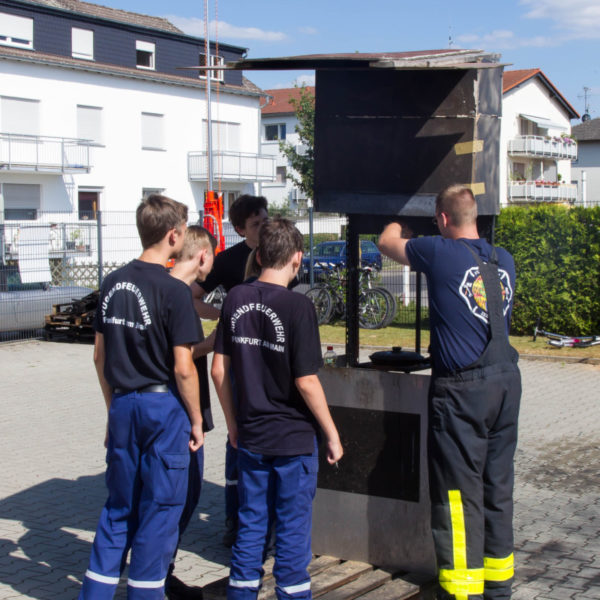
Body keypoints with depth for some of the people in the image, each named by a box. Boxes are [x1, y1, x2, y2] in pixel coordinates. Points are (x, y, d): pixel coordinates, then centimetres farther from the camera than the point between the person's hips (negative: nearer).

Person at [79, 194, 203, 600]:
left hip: (124, 404, 6)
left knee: (119, 507, 16)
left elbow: (100, 356, 11)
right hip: (164, 406, -6)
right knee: (159, 510, 6)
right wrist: (196, 420, -4)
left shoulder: (113, 283, 6)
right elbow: (182, 368, -16)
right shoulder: (173, 291, -14)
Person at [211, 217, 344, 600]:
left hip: (250, 437, 5)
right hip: (294, 438, -5)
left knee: (251, 525, 15)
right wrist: (332, 435, -6)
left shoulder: (236, 299, 1)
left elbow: (219, 370, 4)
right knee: (293, 528, 7)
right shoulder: (297, 306, -15)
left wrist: (233, 423, 15)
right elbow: (306, 382, -17)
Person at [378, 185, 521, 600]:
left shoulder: (441, 253, -11)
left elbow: (388, 243, 7)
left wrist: (398, 223, 31)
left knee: (460, 489, 0)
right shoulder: (504, 261, 8)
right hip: (507, 381, 7)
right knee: (498, 484, 14)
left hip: (463, 387, -6)